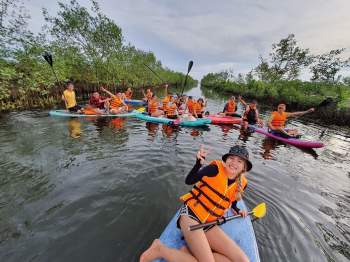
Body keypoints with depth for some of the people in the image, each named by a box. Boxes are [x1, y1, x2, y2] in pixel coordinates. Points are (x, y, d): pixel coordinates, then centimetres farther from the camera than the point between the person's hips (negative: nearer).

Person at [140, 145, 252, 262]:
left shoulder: (241, 184, 6)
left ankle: (191, 250, -3)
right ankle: (160, 249, -4)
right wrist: (199, 162, -32)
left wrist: (237, 210, 8)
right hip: (191, 214, -6)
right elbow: (189, 181, -18)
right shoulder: (216, 168, -12)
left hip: (209, 224, 7)